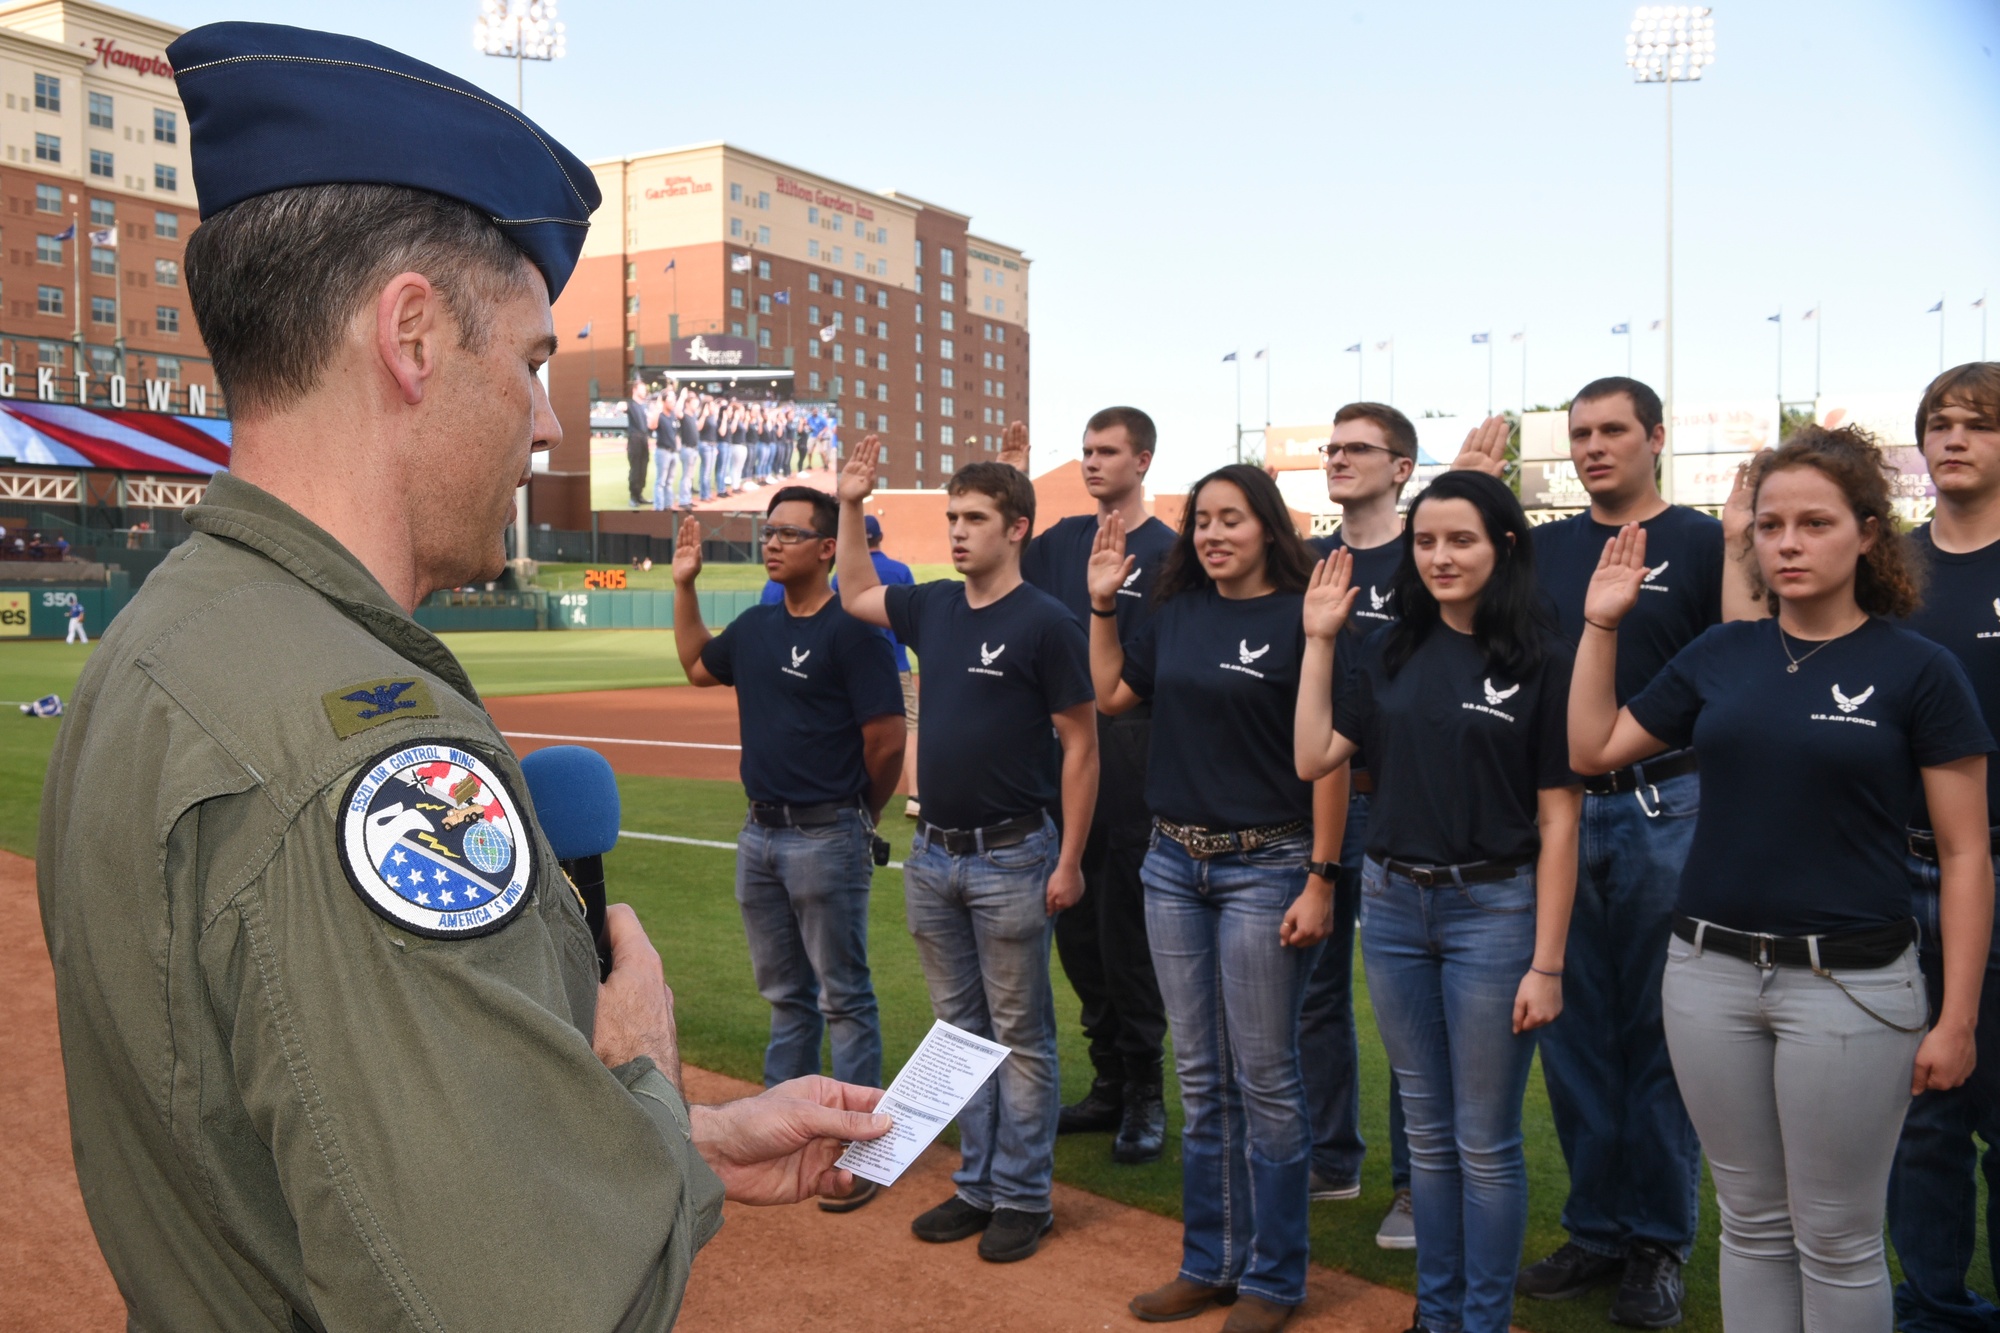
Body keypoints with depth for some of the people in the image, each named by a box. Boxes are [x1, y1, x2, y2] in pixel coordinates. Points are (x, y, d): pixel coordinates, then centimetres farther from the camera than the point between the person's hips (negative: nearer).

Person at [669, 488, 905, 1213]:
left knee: (843, 997, 2)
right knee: (784, 993, 18)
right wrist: (684, 586, 20)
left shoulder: (852, 630, -15)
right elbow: (697, 665, 29)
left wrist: (858, 820, -1)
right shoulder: (755, 626, 9)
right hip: (761, 833, 8)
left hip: (826, 839, -7)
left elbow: (887, 741, -15)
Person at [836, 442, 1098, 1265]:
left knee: (1019, 1035, 5)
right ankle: (977, 1184, 27)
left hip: (1011, 857, -7)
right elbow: (856, 594, 26)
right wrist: (851, 505, 17)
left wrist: (1069, 859, -13)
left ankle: (1023, 1197, 17)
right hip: (933, 852, 7)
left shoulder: (1044, 623, -12)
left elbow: (1080, 745, -11)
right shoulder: (933, 608, 7)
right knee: (960, 1028, 15)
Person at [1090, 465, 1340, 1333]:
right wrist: (1101, 604, 9)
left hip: (1264, 866, -6)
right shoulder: (1177, 615, 8)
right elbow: (1108, 693, 17)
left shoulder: (1300, 619, -9)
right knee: (1201, 1078, 14)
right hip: (1173, 862, 6)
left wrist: (1320, 880, -14)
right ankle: (1209, 1263, 27)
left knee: (1263, 1078, 3)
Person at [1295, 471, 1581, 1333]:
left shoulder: (1541, 661, -8)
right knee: (1427, 1132, 16)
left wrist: (1546, 964, -11)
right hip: (1392, 905, 5)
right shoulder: (1393, 654, 7)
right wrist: (1319, 640, 2)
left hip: (1492, 907, -4)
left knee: (1484, 1142, 7)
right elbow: (1313, 758, 2)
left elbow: (1558, 822, -9)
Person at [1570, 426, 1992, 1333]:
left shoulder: (1918, 670, -5)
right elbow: (1592, 749, 11)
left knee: (1836, 1240, 7)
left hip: (1849, 981, -3)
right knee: (1751, 1223, 15)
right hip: (1710, 970, 4)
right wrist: (1601, 624, 6)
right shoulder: (1721, 654, 6)